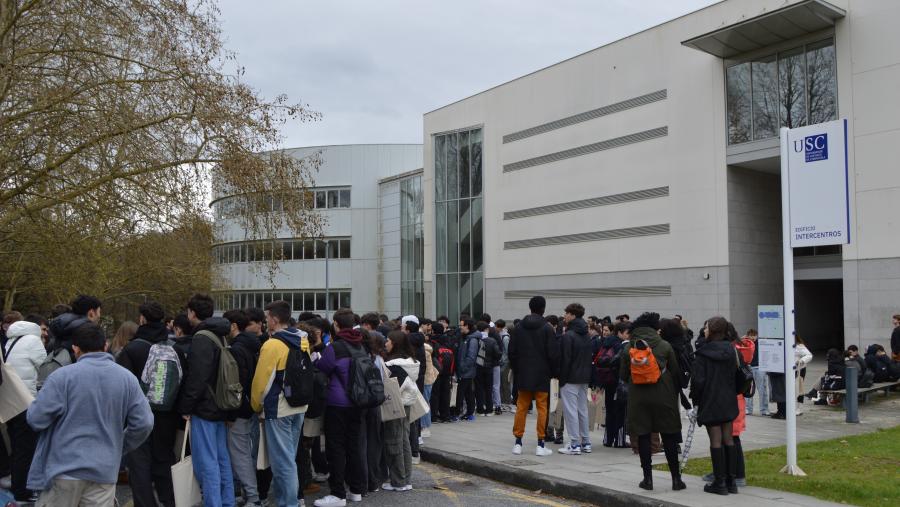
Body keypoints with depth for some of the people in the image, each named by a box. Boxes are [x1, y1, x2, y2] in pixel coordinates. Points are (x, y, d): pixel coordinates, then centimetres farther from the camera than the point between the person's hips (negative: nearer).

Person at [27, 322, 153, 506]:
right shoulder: (127, 377, 0)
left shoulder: (63, 375, -10)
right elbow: (144, 423, -3)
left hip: (64, 469, -2)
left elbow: (36, 419, -9)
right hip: (104, 471, 2)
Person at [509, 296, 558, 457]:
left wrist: (515, 370, 13)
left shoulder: (519, 327, 3)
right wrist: (552, 371, 4)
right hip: (542, 376, -3)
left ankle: (518, 442, 11)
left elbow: (512, 351, 4)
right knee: (542, 409, 2)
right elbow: (552, 354, -10)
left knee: (521, 408, 9)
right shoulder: (547, 328, -8)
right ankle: (540, 445, 1)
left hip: (523, 375, 3)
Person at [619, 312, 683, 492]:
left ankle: (648, 478, 9)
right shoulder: (665, 346, -4)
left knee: (643, 436, 7)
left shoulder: (628, 348, 0)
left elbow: (623, 375, 4)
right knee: (669, 436, 7)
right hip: (663, 396, -1)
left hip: (638, 398, 1)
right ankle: (676, 478, 11)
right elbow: (676, 373, 2)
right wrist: (675, 392, 16)